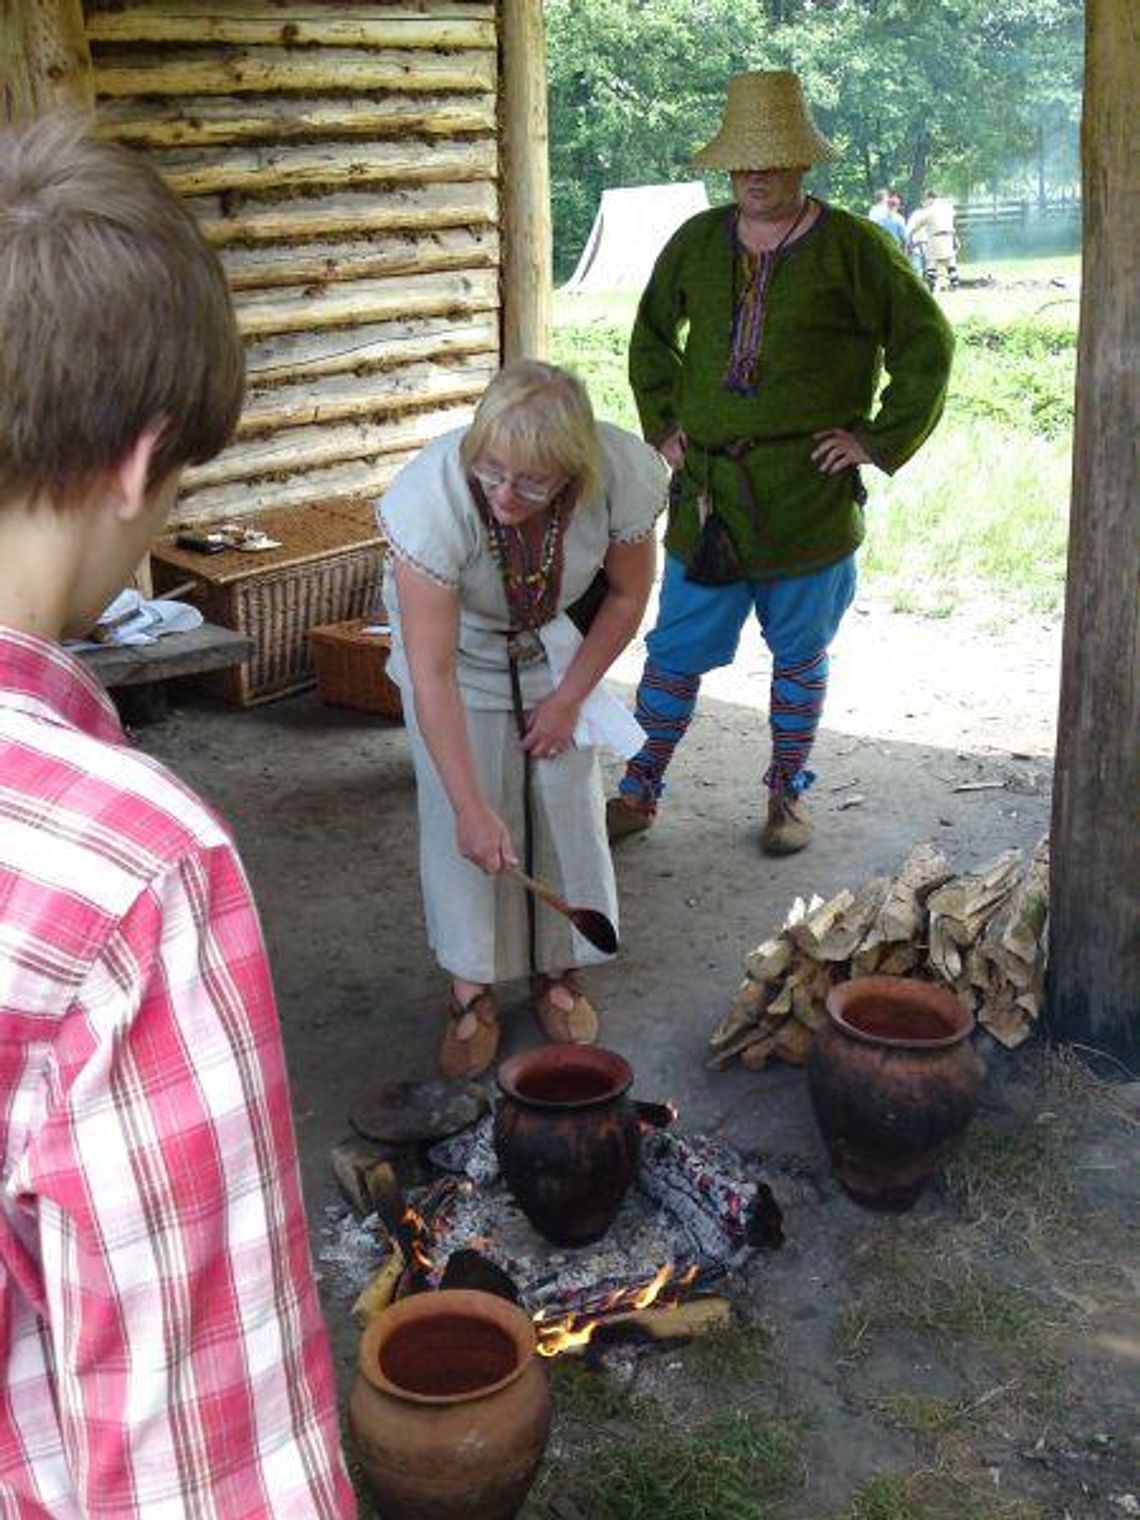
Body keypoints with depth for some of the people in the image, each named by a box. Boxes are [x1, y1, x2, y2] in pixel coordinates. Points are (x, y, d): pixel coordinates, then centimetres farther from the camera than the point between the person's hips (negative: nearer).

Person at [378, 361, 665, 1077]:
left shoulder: (621, 476, -32)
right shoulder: (435, 496, -40)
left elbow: (629, 593, -11)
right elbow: (432, 673, -37)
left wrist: (569, 698, -9)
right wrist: (471, 806, -37)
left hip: (555, 645, 2)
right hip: (455, 646, -2)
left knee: (568, 801, 2)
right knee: (458, 821, -6)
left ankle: (560, 971, 22)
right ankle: (472, 990, 10)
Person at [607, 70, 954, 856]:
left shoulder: (851, 247, -4)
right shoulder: (697, 242, 7)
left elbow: (928, 343, -1)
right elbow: (652, 334, 22)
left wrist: (879, 440, -6)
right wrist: (664, 423, 12)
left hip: (809, 495, -2)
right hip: (707, 489, 3)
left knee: (801, 652, 10)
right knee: (676, 648, 5)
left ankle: (788, 794, 25)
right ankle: (639, 793, 17)